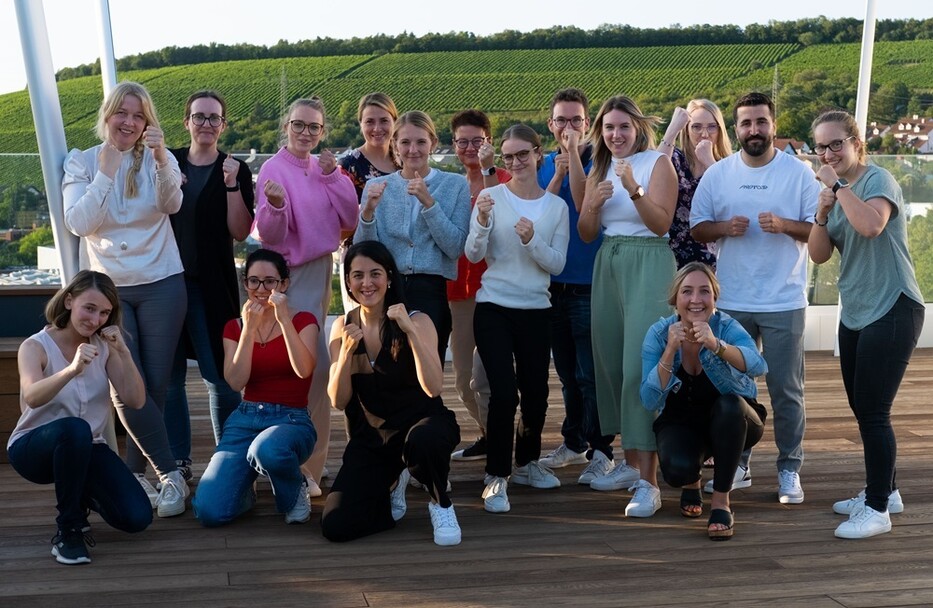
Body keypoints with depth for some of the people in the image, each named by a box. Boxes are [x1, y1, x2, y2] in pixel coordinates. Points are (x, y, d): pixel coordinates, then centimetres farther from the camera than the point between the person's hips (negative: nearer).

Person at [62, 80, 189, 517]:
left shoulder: (157, 159, 2)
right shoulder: (81, 163, 2)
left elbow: (172, 204, -18)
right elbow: (78, 223, -11)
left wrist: (161, 158, -34)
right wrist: (106, 172, -15)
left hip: (161, 285, 0)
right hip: (107, 288, 0)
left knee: (156, 387, 2)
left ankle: (135, 473, 19)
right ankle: (170, 474, 3)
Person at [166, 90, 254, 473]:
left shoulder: (235, 170, 4)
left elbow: (240, 232, -4)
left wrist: (232, 183, -15)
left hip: (211, 284, -2)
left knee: (219, 377, -5)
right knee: (169, 377, 5)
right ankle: (177, 460, 14)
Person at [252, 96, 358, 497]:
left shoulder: (322, 169, 8)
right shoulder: (275, 169, -11)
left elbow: (349, 219, 1)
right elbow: (270, 235, -17)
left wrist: (333, 176, -8)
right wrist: (275, 205, -36)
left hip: (321, 272, 7)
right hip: (292, 276, -7)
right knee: (316, 367, -11)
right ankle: (305, 466, -2)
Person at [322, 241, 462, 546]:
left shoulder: (417, 321, -12)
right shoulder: (343, 326, -1)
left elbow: (433, 388, -25)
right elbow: (338, 401, -5)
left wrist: (410, 331, -33)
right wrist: (346, 352, -21)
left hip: (420, 423, -3)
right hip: (370, 437, 4)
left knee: (422, 441, -41)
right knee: (336, 526, -12)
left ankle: (441, 503, -6)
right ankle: (391, 484, 21)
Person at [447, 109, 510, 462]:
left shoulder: (502, 180, -4)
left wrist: (487, 170, -24)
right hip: (458, 287, 7)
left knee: (482, 379, -14)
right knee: (462, 380, 14)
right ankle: (489, 436, 33)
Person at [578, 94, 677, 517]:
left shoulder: (658, 163, -2)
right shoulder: (599, 171, 15)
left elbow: (661, 223, -12)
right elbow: (586, 234, 11)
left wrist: (634, 190, -26)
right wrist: (594, 204, -8)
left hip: (648, 264, -6)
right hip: (608, 265, 7)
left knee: (641, 364, -15)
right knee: (612, 362, 8)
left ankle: (648, 482, -15)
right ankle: (631, 462, 22)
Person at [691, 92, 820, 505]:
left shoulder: (799, 173, -1)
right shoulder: (716, 174, 5)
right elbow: (696, 228, 7)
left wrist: (784, 225, -19)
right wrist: (724, 227, -13)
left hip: (784, 303, -2)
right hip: (730, 302, 2)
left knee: (786, 390, 3)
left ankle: (789, 469, 15)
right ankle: (736, 463, 25)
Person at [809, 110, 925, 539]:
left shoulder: (878, 180, -10)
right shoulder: (835, 191, 12)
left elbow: (871, 225, -32)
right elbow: (819, 255, 5)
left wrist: (838, 186, -22)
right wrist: (823, 210, -9)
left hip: (892, 311, -9)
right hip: (854, 314, 9)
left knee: (873, 411, -9)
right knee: (862, 409, 15)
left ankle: (878, 509, 0)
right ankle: (884, 491, 31)